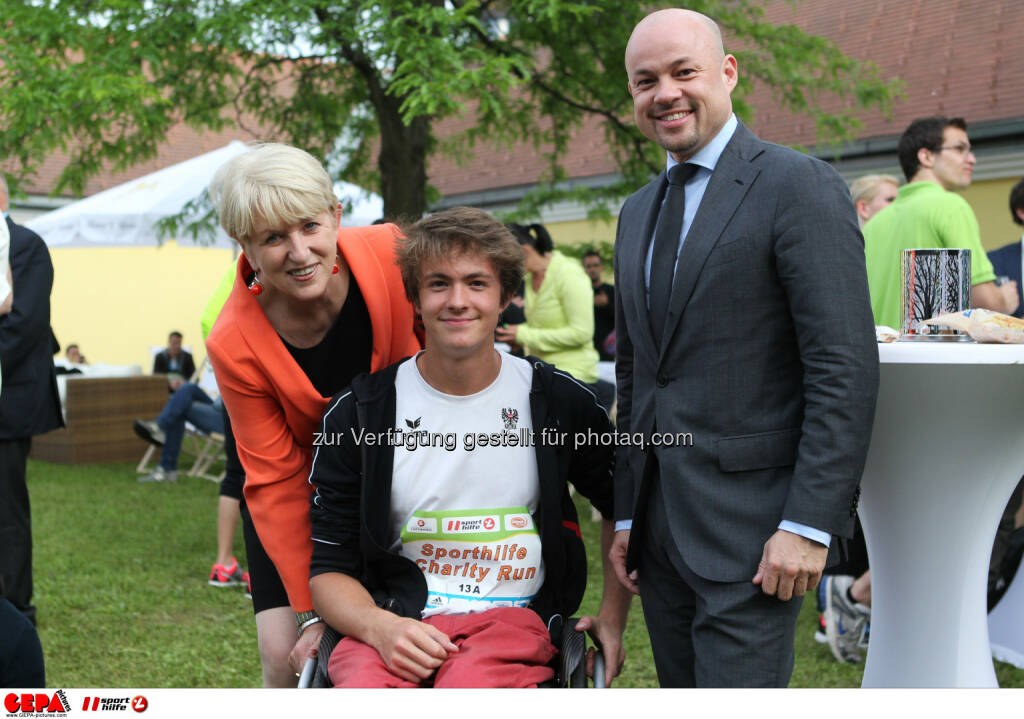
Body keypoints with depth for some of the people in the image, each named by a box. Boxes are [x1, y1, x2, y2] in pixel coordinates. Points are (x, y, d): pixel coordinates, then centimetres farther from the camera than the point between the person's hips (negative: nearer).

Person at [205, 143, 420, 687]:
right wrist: (313, 611, -18)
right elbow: (276, 482, -18)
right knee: (287, 658, -9)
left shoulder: (394, 256, -27)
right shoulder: (234, 345, -27)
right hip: (305, 493, -1)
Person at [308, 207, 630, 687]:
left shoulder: (560, 403, 5)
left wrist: (612, 618, 13)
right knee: (365, 685, -35)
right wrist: (380, 627, -13)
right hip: (392, 622, 0)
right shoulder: (357, 413, 4)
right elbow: (327, 566, 6)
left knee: (469, 686, -36)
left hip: (513, 617, 0)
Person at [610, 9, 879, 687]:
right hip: (659, 523, 7)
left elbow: (847, 368, -14)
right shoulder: (637, 213, 16)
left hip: (750, 526, -7)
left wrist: (809, 524, -19)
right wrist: (626, 515, 16)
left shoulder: (800, 186, -8)